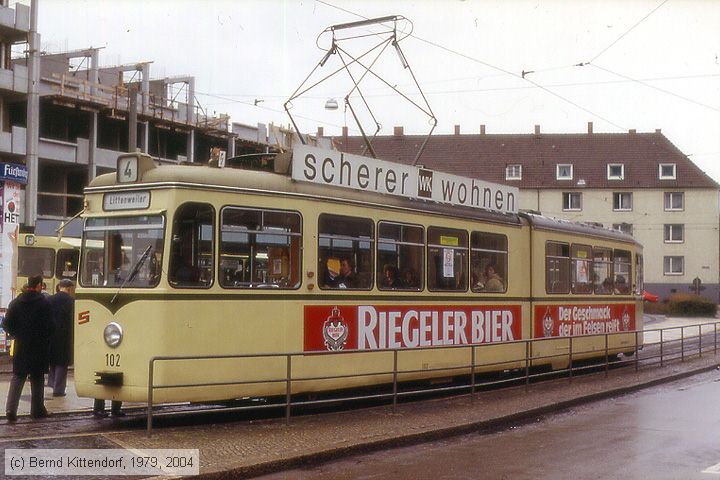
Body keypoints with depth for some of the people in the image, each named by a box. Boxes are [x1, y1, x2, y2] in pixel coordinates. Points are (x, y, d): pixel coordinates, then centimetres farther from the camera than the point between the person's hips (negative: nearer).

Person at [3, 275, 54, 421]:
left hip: (20, 347, 3)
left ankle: (10, 408, -6)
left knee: (17, 378, 8)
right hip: (39, 348, -3)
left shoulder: (15, 303, 2)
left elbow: (7, 324, 1)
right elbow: (49, 327, -12)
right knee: (37, 379, 9)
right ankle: (37, 409, 14)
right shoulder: (44, 303, -10)